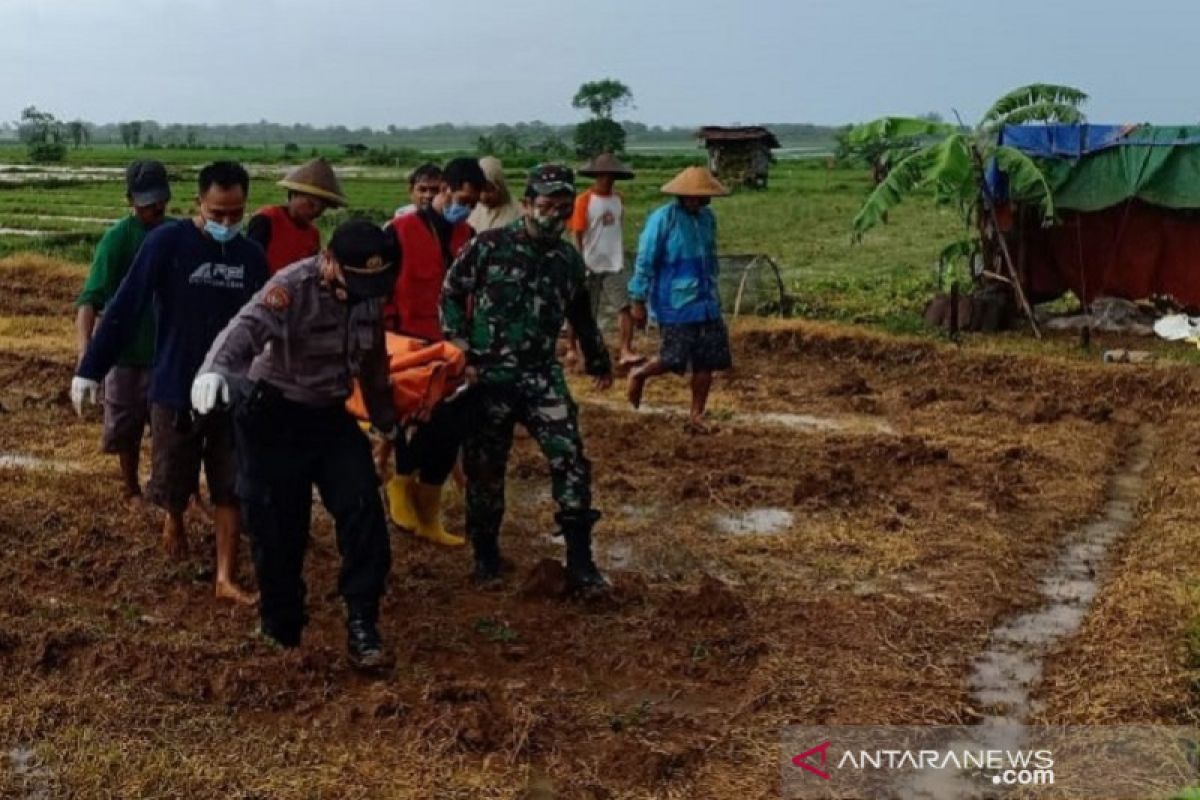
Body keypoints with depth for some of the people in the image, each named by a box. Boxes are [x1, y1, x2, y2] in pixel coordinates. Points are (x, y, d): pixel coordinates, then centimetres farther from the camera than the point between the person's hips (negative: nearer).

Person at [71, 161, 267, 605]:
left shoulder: (252, 256, 0)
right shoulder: (167, 242, -12)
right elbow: (125, 308, -12)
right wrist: (90, 369, -13)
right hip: (174, 388, -2)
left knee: (231, 488, 3)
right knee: (172, 479, 13)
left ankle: (226, 578, 11)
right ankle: (174, 521, 46)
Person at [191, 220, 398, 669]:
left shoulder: (371, 293, -1)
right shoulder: (293, 287, -22)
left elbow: (373, 359, 16)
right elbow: (247, 327, -40)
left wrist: (386, 420, 26)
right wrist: (214, 369, -61)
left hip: (330, 414, 5)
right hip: (274, 416, -5)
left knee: (363, 510, -8)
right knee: (277, 526, 2)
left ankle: (362, 624, 2)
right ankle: (281, 630, 21)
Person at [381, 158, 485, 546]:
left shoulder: (467, 236, 8)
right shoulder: (400, 231, -7)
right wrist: (387, 338, -11)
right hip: (411, 345, -5)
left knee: (450, 428, 6)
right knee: (434, 422, -11)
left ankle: (428, 518, 20)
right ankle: (402, 480, 18)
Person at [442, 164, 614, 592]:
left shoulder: (569, 259, 8)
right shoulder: (488, 246, -5)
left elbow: (581, 315, 23)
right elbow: (451, 295, -1)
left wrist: (599, 361, 32)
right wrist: (461, 352, -8)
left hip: (541, 375, 3)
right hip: (488, 377, -2)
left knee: (570, 458, -10)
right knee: (485, 467, 6)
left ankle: (580, 562, -3)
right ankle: (486, 554, 26)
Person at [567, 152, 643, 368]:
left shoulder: (619, 200, 8)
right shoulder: (584, 200, -8)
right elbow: (577, 235, -8)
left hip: (614, 265, 4)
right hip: (590, 265, -4)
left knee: (625, 307, -10)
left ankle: (626, 352, -15)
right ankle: (572, 347, 26)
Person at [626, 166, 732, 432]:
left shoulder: (708, 218, 7)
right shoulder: (662, 219, -12)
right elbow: (645, 262, -9)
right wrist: (639, 301, -9)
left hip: (706, 303, 6)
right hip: (675, 304, -6)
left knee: (708, 361, 3)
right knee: (674, 360, -7)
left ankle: (697, 416, 14)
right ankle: (639, 375, 24)